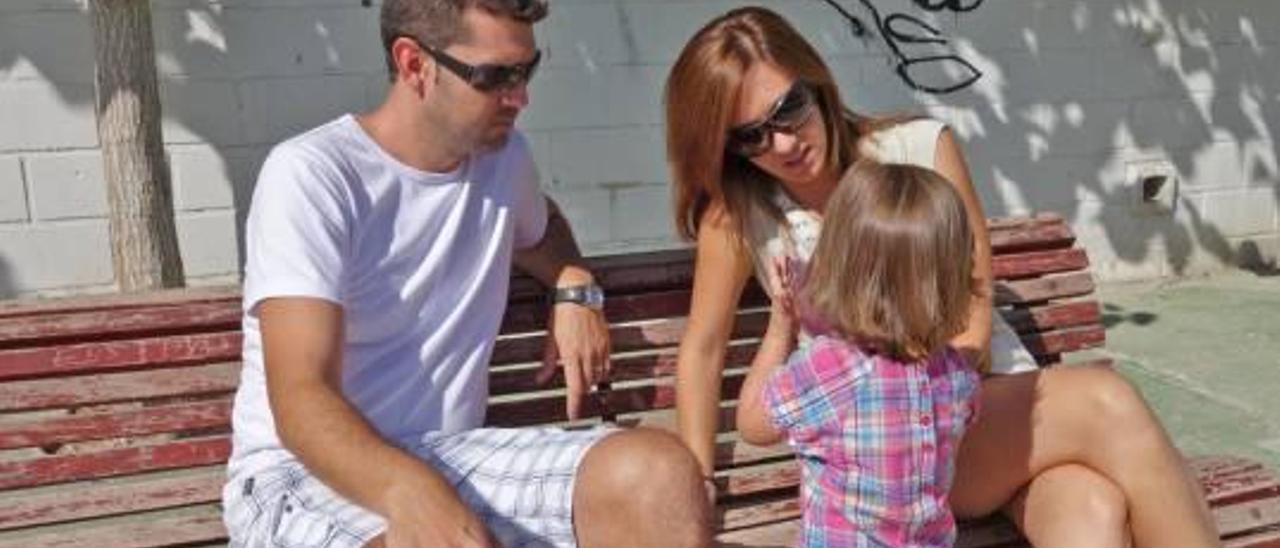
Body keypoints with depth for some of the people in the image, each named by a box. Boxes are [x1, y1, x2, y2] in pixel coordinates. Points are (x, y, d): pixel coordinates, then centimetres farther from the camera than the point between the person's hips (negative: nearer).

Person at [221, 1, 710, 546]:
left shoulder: (504, 155, 9)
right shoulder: (310, 175, -12)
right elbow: (300, 399, -21)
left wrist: (575, 290, 12)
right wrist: (409, 491, -40)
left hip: (451, 457, 6)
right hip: (302, 472, -5)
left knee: (658, 470, -22)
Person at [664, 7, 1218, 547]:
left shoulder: (922, 149, -4)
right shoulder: (737, 210, -5)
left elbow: (975, 316, -4)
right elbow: (702, 347, 3)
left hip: (991, 391, 2)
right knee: (1105, 405, -28)